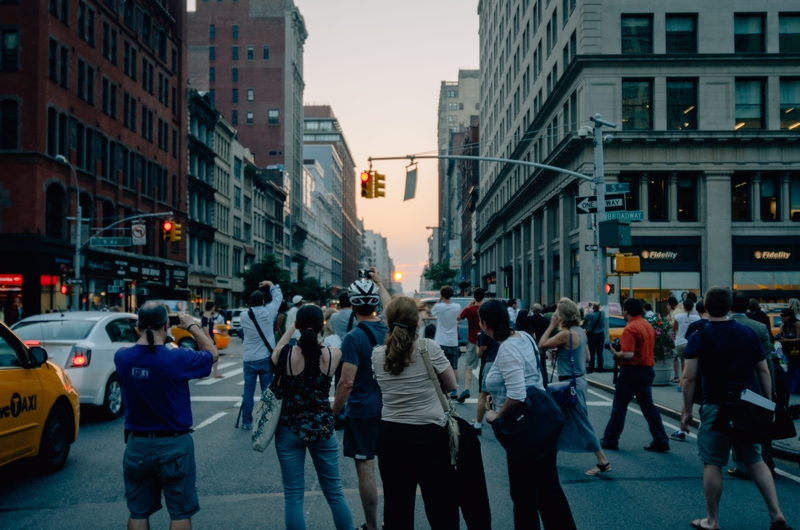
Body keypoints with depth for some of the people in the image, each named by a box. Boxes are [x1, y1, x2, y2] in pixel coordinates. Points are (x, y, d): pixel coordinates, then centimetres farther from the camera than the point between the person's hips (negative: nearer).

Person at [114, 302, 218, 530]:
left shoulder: (122, 357, -10)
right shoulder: (177, 358, -21)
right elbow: (212, 354, -2)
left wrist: (144, 329, 11)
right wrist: (192, 326, 6)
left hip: (137, 445, 4)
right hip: (174, 446, -4)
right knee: (180, 511, 9)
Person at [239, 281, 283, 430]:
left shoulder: (243, 316, 0)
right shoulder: (268, 312, -7)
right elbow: (278, 297, 8)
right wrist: (271, 285, 22)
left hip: (248, 359, 2)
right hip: (265, 358, -2)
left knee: (248, 390, 7)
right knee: (267, 390, 5)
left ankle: (246, 422, 9)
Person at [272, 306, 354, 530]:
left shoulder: (286, 354, -13)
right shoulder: (333, 354, -11)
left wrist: (290, 328, 20)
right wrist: (317, 336, 26)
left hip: (290, 429, -1)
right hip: (323, 428, 1)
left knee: (293, 496, 7)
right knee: (334, 492, 15)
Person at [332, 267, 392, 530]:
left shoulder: (353, 338, -18)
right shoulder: (388, 328, -1)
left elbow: (346, 383, -21)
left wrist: (333, 412, -9)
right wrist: (379, 281, 34)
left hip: (362, 412, -6)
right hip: (389, 409, 6)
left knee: (365, 469, 3)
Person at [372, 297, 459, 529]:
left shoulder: (377, 355, -1)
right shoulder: (428, 347, -11)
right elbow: (452, 386, -1)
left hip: (390, 436, 4)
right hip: (429, 437, -4)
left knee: (396, 510, 13)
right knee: (442, 510, 7)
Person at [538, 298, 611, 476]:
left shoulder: (566, 334, -21)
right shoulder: (579, 331, 7)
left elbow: (542, 345, -17)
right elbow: (587, 357, 15)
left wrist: (552, 325, -11)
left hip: (571, 384, -10)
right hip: (575, 381, 10)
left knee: (582, 424, -2)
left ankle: (603, 462, 3)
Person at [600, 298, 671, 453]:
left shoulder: (630, 328, -18)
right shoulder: (648, 325, 10)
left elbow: (628, 354, -25)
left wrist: (615, 353, -7)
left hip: (632, 371, -8)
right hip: (647, 370, 8)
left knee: (619, 406, 3)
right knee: (648, 406, 11)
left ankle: (610, 440, 11)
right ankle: (661, 441, 9)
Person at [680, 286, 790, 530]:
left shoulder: (699, 338, -8)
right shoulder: (749, 333, 4)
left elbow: (689, 378, -10)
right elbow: (764, 371, 7)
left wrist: (687, 411, -2)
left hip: (717, 407, -4)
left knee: (712, 464, 5)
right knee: (755, 460, 18)